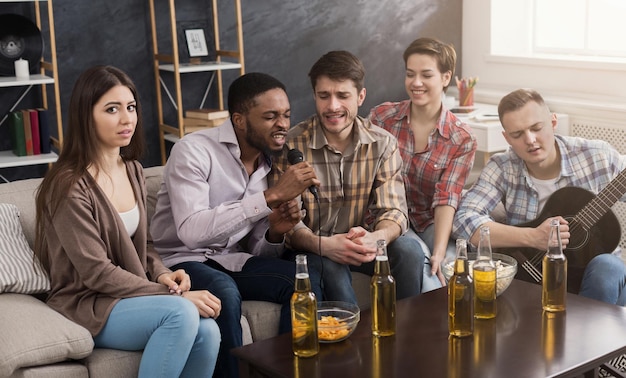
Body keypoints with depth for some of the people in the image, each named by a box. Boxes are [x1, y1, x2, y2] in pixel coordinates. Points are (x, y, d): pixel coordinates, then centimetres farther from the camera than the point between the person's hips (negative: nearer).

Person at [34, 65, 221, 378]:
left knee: (207, 330, -23)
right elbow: (97, 272, -19)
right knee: (181, 313, -32)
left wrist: (162, 274, -5)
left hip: (130, 295, 6)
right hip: (86, 305, -6)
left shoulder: (132, 170, 8)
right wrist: (175, 296, -21)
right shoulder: (69, 185, -16)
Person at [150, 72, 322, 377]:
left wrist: (276, 233, -16)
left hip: (232, 260, 6)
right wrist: (271, 196, -32)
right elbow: (192, 231, -32)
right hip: (183, 260, -6)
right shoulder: (194, 151, -16)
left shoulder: (273, 163, 4)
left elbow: (259, 251, 9)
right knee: (225, 293, -36)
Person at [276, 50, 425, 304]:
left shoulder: (383, 144, -4)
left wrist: (376, 238, -35)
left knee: (409, 250, -24)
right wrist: (323, 245, -37)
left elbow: (394, 210, -10)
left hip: (358, 245, 3)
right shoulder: (292, 145, -13)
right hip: (311, 248, -3)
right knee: (329, 265, -35)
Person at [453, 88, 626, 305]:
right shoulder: (502, 169, -9)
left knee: (608, 268, -34)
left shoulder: (598, 156, -7)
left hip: (591, 267, 0)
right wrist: (532, 237, -28)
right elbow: (464, 220, -20)